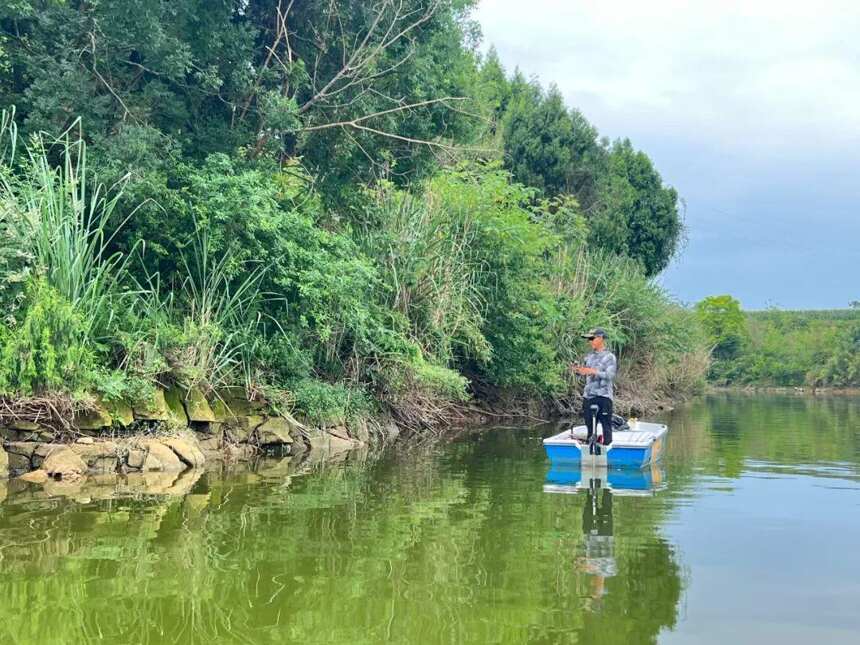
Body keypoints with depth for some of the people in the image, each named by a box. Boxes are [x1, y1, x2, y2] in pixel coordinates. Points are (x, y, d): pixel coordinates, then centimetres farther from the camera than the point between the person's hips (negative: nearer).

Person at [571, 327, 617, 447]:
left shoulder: (609, 357, -3)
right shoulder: (589, 356, 15)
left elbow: (610, 375, -15)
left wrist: (593, 371, -24)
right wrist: (579, 371, -1)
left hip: (603, 396, -6)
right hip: (588, 396, 6)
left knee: (606, 425, -4)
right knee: (589, 425, 11)